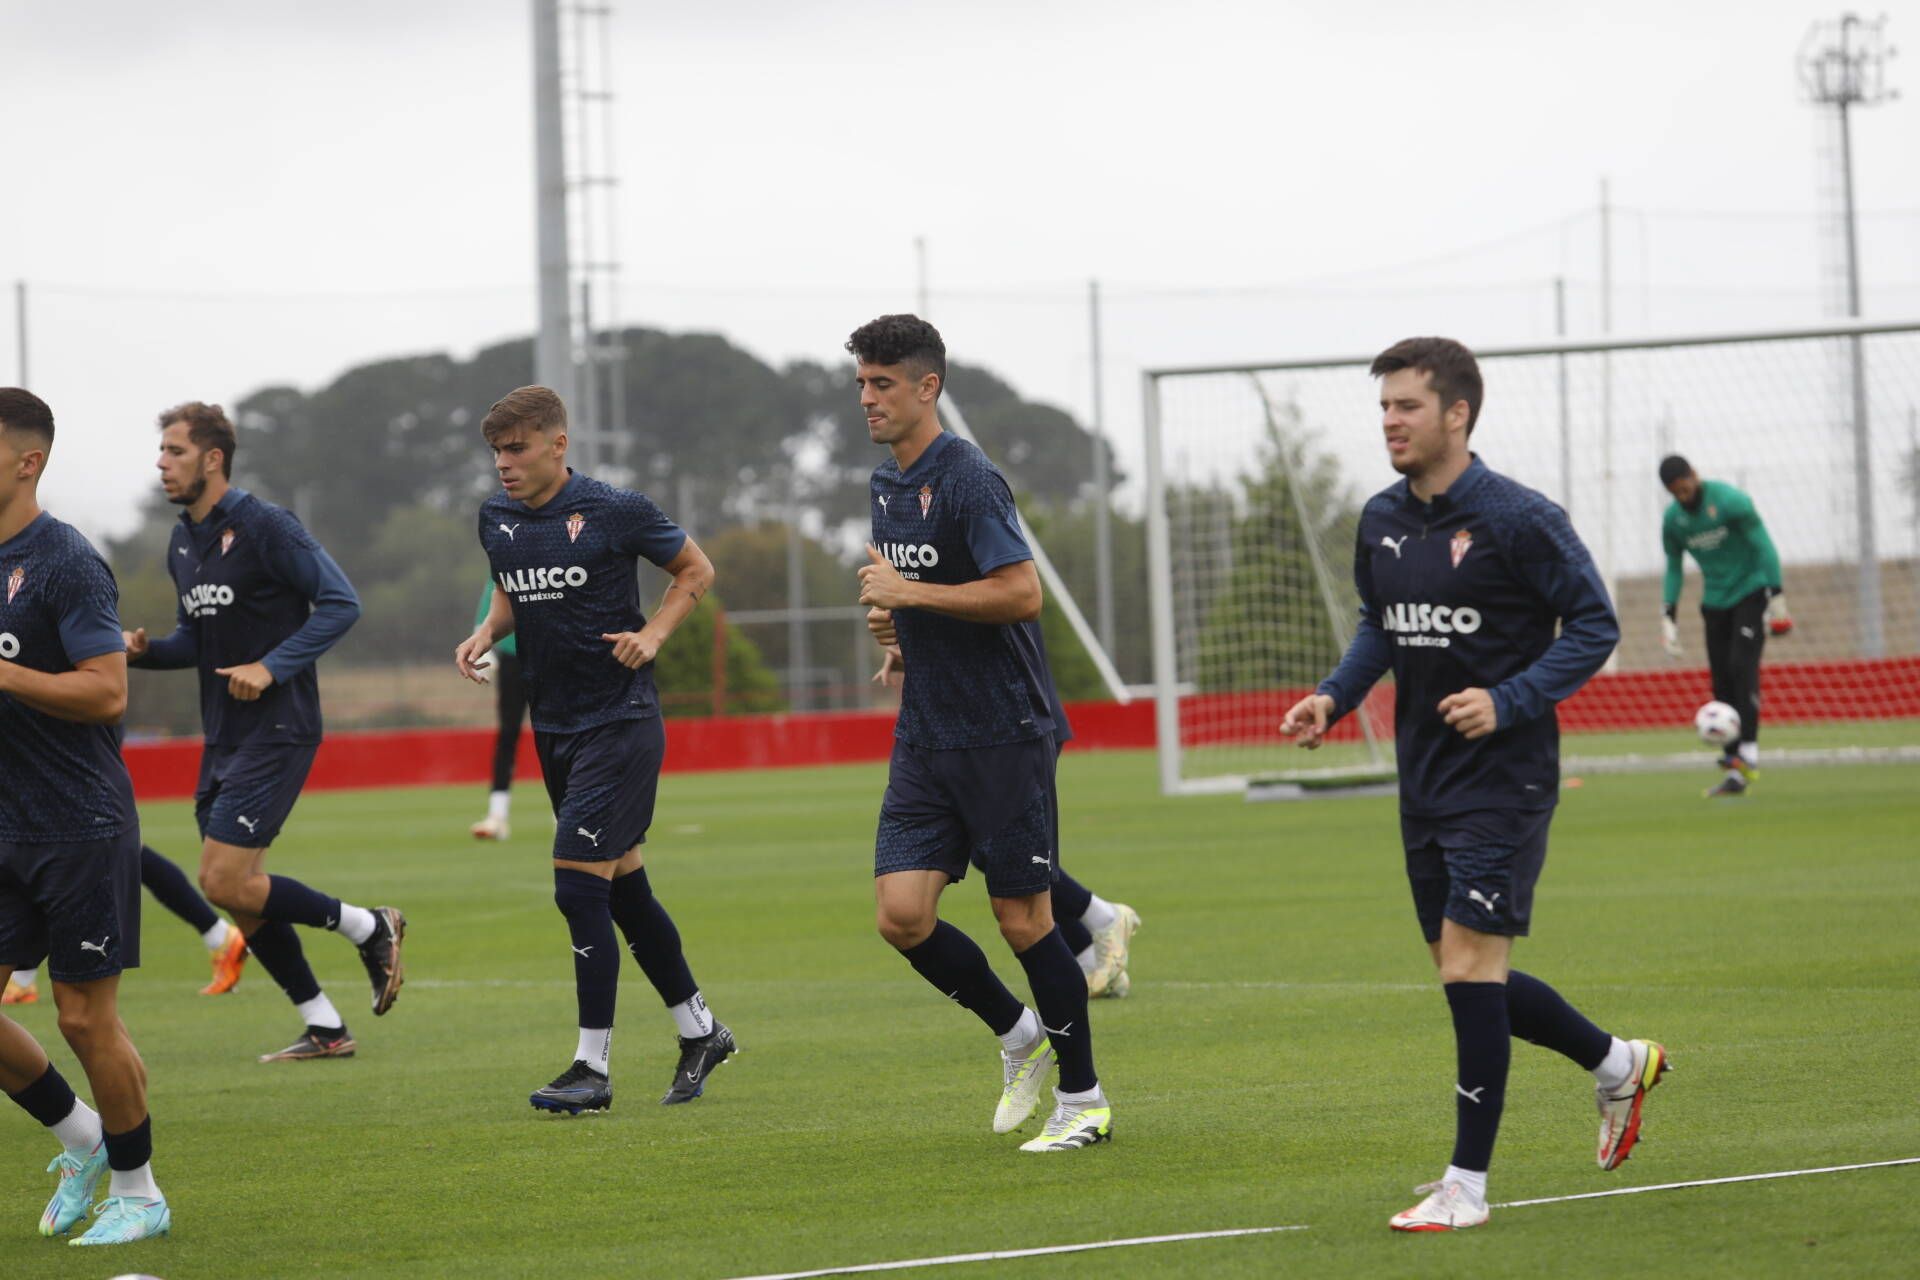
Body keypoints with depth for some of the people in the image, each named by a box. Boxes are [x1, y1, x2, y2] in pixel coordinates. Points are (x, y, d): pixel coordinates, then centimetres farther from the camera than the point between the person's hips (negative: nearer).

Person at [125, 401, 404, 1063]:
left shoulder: (264, 526, -12)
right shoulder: (182, 543, 12)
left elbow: (340, 602, -14)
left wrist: (272, 667, -22)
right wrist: (147, 650, 2)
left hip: (276, 730, -9)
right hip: (223, 737, 9)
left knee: (225, 881, -15)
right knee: (238, 892, 7)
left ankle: (369, 927, 3)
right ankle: (325, 1028, 17)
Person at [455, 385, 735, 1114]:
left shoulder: (615, 512, -11)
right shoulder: (496, 520, 5)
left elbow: (696, 570, 2)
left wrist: (653, 633, -11)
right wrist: (487, 632, 3)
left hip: (619, 721, -7)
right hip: (553, 725, 7)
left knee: (578, 884, -14)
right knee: (623, 889, 13)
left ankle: (593, 1067, -9)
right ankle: (700, 1032, 29)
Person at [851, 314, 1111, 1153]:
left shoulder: (968, 480, -14)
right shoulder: (886, 486, 13)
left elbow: (1021, 592, -22)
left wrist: (911, 593, -20)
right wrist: (896, 617, 12)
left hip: (1003, 731, -8)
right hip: (924, 734, 8)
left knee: (1023, 918, -2)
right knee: (901, 914, -3)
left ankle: (1082, 1099, 11)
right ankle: (1018, 1035, 20)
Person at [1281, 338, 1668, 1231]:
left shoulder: (1518, 519, -14)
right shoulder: (1381, 522, 6)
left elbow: (1594, 626, -9)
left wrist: (1509, 702, -21)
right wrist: (1335, 696, 5)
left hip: (1503, 780, -7)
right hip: (1425, 782, 7)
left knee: (1469, 965, -11)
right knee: (1465, 974, 12)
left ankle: (1468, 1183, -3)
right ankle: (1617, 1064, 35)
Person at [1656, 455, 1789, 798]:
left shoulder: (1730, 501, -15)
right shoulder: (1672, 519, 2)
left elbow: (1763, 546, -13)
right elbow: (1673, 569, 12)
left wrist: (1777, 598, -15)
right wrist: (1668, 620, 5)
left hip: (1750, 592, -5)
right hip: (1715, 601, 5)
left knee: (1742, 667, -20)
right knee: (1722, 680, 0)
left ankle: (1747, 753, -24)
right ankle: (1733, 768, 3)